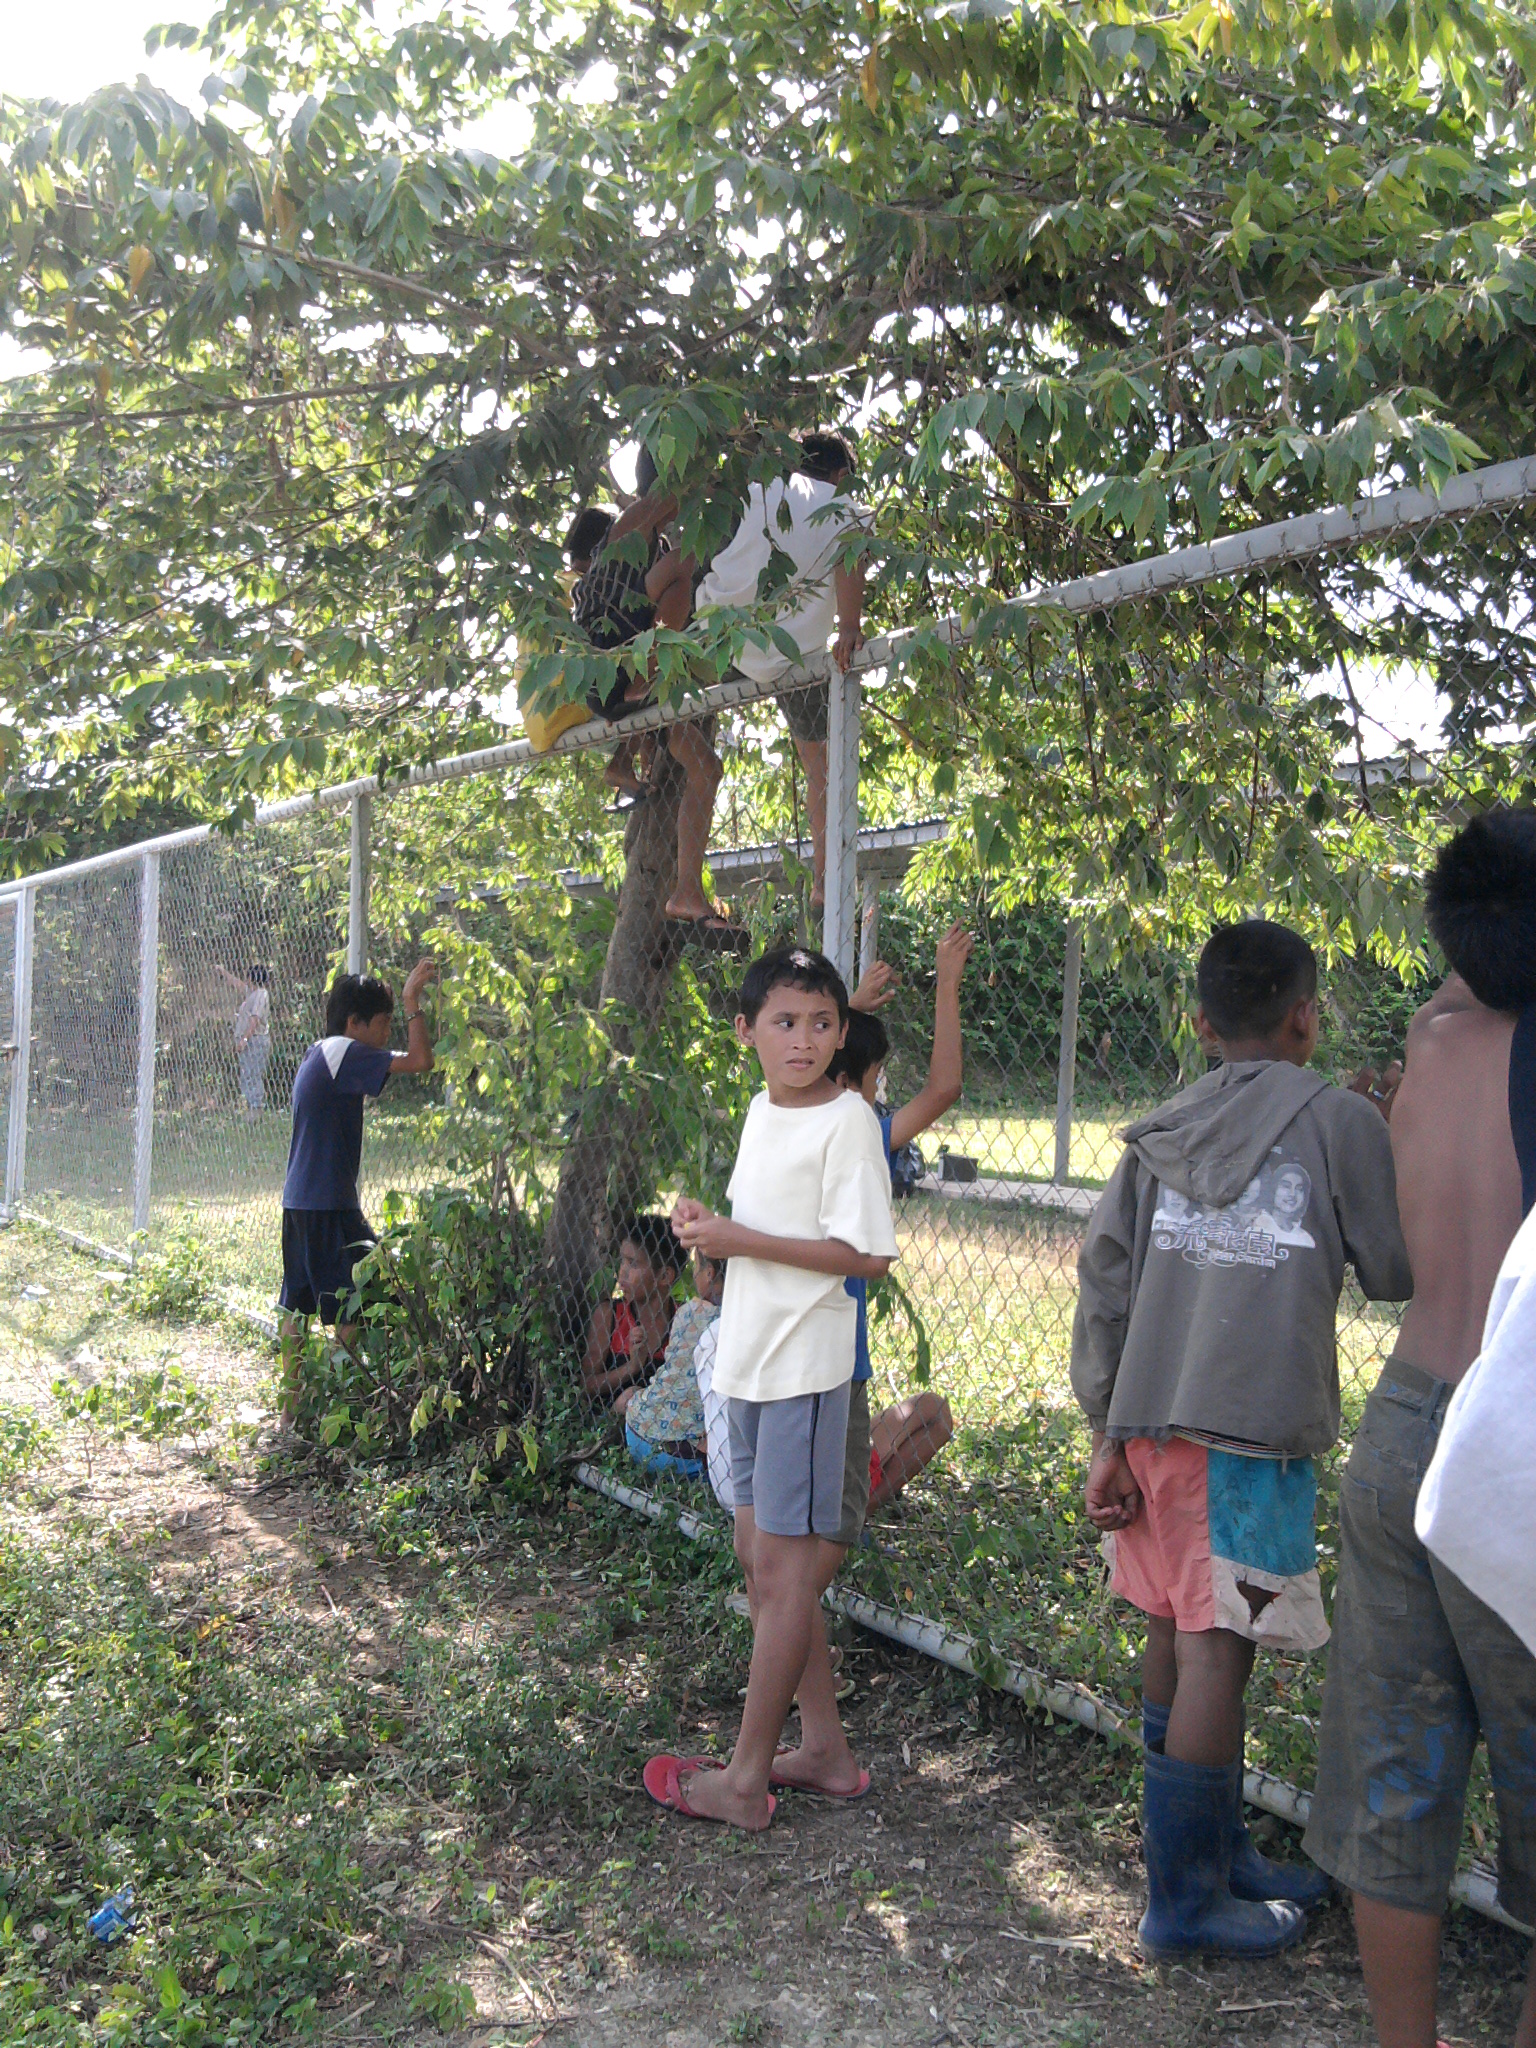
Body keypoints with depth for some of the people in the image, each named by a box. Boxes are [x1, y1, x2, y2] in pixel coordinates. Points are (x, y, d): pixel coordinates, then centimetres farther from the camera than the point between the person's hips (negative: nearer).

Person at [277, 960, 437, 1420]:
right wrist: (412, 999, -15)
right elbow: (420, 1060, -23)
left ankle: (291, 1404, 20)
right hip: (329, 1207, -10)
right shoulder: (342, 1054, -15)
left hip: (299, 1201, 10)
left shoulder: (317, 1055, 14)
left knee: (298, 1304, 13)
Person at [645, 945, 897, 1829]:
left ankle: (745, 1779, 9)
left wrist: (739, 1240, -19)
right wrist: (708, 1222, 1)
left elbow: (869, 1253, -20)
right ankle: (824, 1747, 26)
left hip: (805, 1366, -9)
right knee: (761, 1552, 14)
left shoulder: (848, 1119, -14)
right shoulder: (761, 1110, 11)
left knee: (784, 1564, -1)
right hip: (751, 1359, 9)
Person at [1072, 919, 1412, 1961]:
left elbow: (1102, 1289, 8)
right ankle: (1186, 1901, 11)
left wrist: (1106, 1436, 12)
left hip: (1151, 1423, 6)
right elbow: (1397, 1272, 4)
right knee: (1215, 1655, 1)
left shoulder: (1158, 1136, 11)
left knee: (1174, 1641, 16)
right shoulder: (1339, 1120, -3)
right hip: (1254, 1429, -6)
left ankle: (1219, 1850, 33)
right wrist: (1392, 1149, 19)